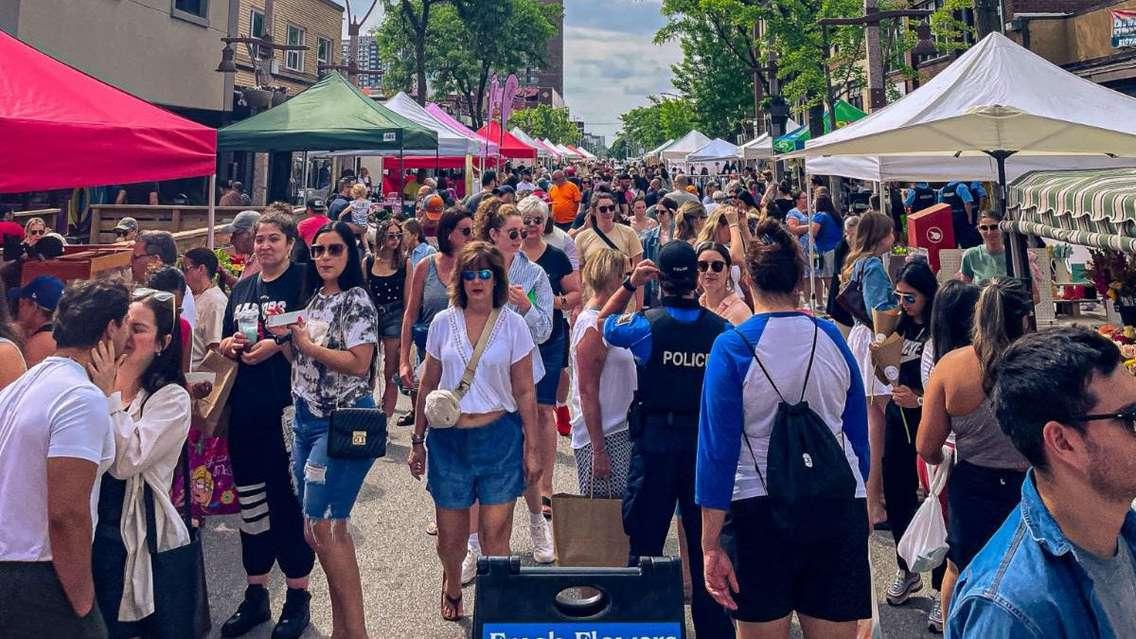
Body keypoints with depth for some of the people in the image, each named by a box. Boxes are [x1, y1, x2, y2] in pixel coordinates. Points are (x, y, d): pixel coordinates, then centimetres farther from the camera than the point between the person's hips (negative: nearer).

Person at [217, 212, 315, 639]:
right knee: (250, 501, 12)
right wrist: (229, 344, 0)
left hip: (286, 408, -6)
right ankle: (255, 594, 26)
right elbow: (225, 343, 22)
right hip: (245, 408, 6)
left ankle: (298, 597, 14)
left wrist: (276, 346, -23)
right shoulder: (241, 289, 15)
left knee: (287, 500, 0)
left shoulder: (301, 284, -4)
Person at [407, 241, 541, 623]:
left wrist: (531, 449, 0)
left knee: (495, 535, 0)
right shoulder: (443, 323, 2)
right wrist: (417, 441, 10)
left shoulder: (513, 325, -2)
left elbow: (525, 392, 0)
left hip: (499, 437, -1)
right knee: (450, 537, 11)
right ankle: (452, 586, 42)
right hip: (448, 438, 2)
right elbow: (428, 386, 9)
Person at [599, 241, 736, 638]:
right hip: (705, 439, 2)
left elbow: (602, 323, 9)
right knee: (706, 542, 14)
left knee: (646, 540, 10)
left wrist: (630, 284, 5)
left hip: (654, 439, -2)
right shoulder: (721, 329, -7)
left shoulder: (646, 325, -11)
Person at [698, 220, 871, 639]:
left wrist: (711, 545, -8)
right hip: (840, 509, 3)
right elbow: (858, 434, 8)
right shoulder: (832, 338, 1)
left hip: (762, 510, -3)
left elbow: (717, 449, -11)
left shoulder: (732, 348, -10)